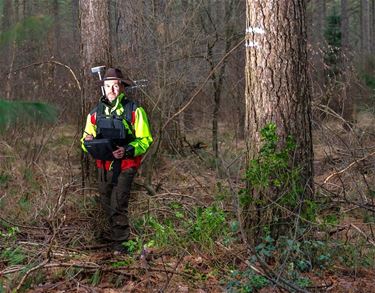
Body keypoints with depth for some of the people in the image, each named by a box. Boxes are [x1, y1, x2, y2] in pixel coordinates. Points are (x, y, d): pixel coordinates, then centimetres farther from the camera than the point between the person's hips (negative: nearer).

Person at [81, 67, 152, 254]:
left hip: (125, 164, -5)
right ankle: (114, 235, 30)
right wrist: (87, 141, -10)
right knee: (106, 204, 13)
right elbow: (86, 139, 15)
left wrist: (127, 150, -22)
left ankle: (119, 243, -4)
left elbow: (145, 140, -6)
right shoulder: (96, 112, 8)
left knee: (118, 205, -12)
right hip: (103, 166, 5)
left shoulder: (134, 110, -5)